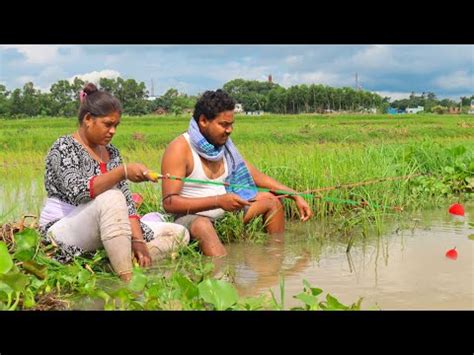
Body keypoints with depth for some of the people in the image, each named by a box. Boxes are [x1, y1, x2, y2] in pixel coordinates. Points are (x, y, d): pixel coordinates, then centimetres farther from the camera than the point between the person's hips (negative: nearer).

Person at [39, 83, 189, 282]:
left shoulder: (111, 153, 12)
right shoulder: (64, 147, -9)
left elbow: (126, 202, 6)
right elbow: (77, 192, -27)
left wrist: (137, 239, -9)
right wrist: (123, 172, -36)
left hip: (105, 230, 8)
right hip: (63, 233, -7)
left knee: (179, 234, -3)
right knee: (111, 198, -38)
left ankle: (134, 266, -26)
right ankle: (127, 280, -37)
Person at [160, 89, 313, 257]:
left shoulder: (224, 144, 6)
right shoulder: (180, 149, -17)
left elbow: (255, 175, 11)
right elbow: (169, 203, -23)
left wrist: (296, 196, 2)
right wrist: (218, 201, -31)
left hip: (225, 213, 8)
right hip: (190, 218, -8)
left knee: (270, 200, 5)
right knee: (202, 225, -40)